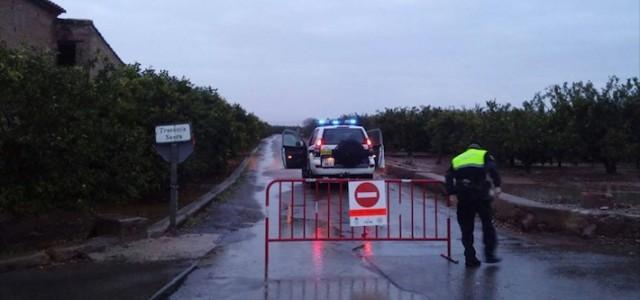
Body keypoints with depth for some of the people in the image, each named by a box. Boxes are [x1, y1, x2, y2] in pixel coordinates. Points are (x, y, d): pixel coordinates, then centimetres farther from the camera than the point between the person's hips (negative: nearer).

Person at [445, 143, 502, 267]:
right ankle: (489, 254, 13)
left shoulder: (457, 159, 25)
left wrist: (450, 192, 1)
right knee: (487, 224, 12)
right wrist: (497, 185, -11)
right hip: (480, 193, -2)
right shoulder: (484, 154, 18)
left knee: (466, 228, 10)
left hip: (463, 196, 2)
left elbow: (449, 176, 8)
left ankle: (470, 258, 10)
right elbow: (492, 169, -3)